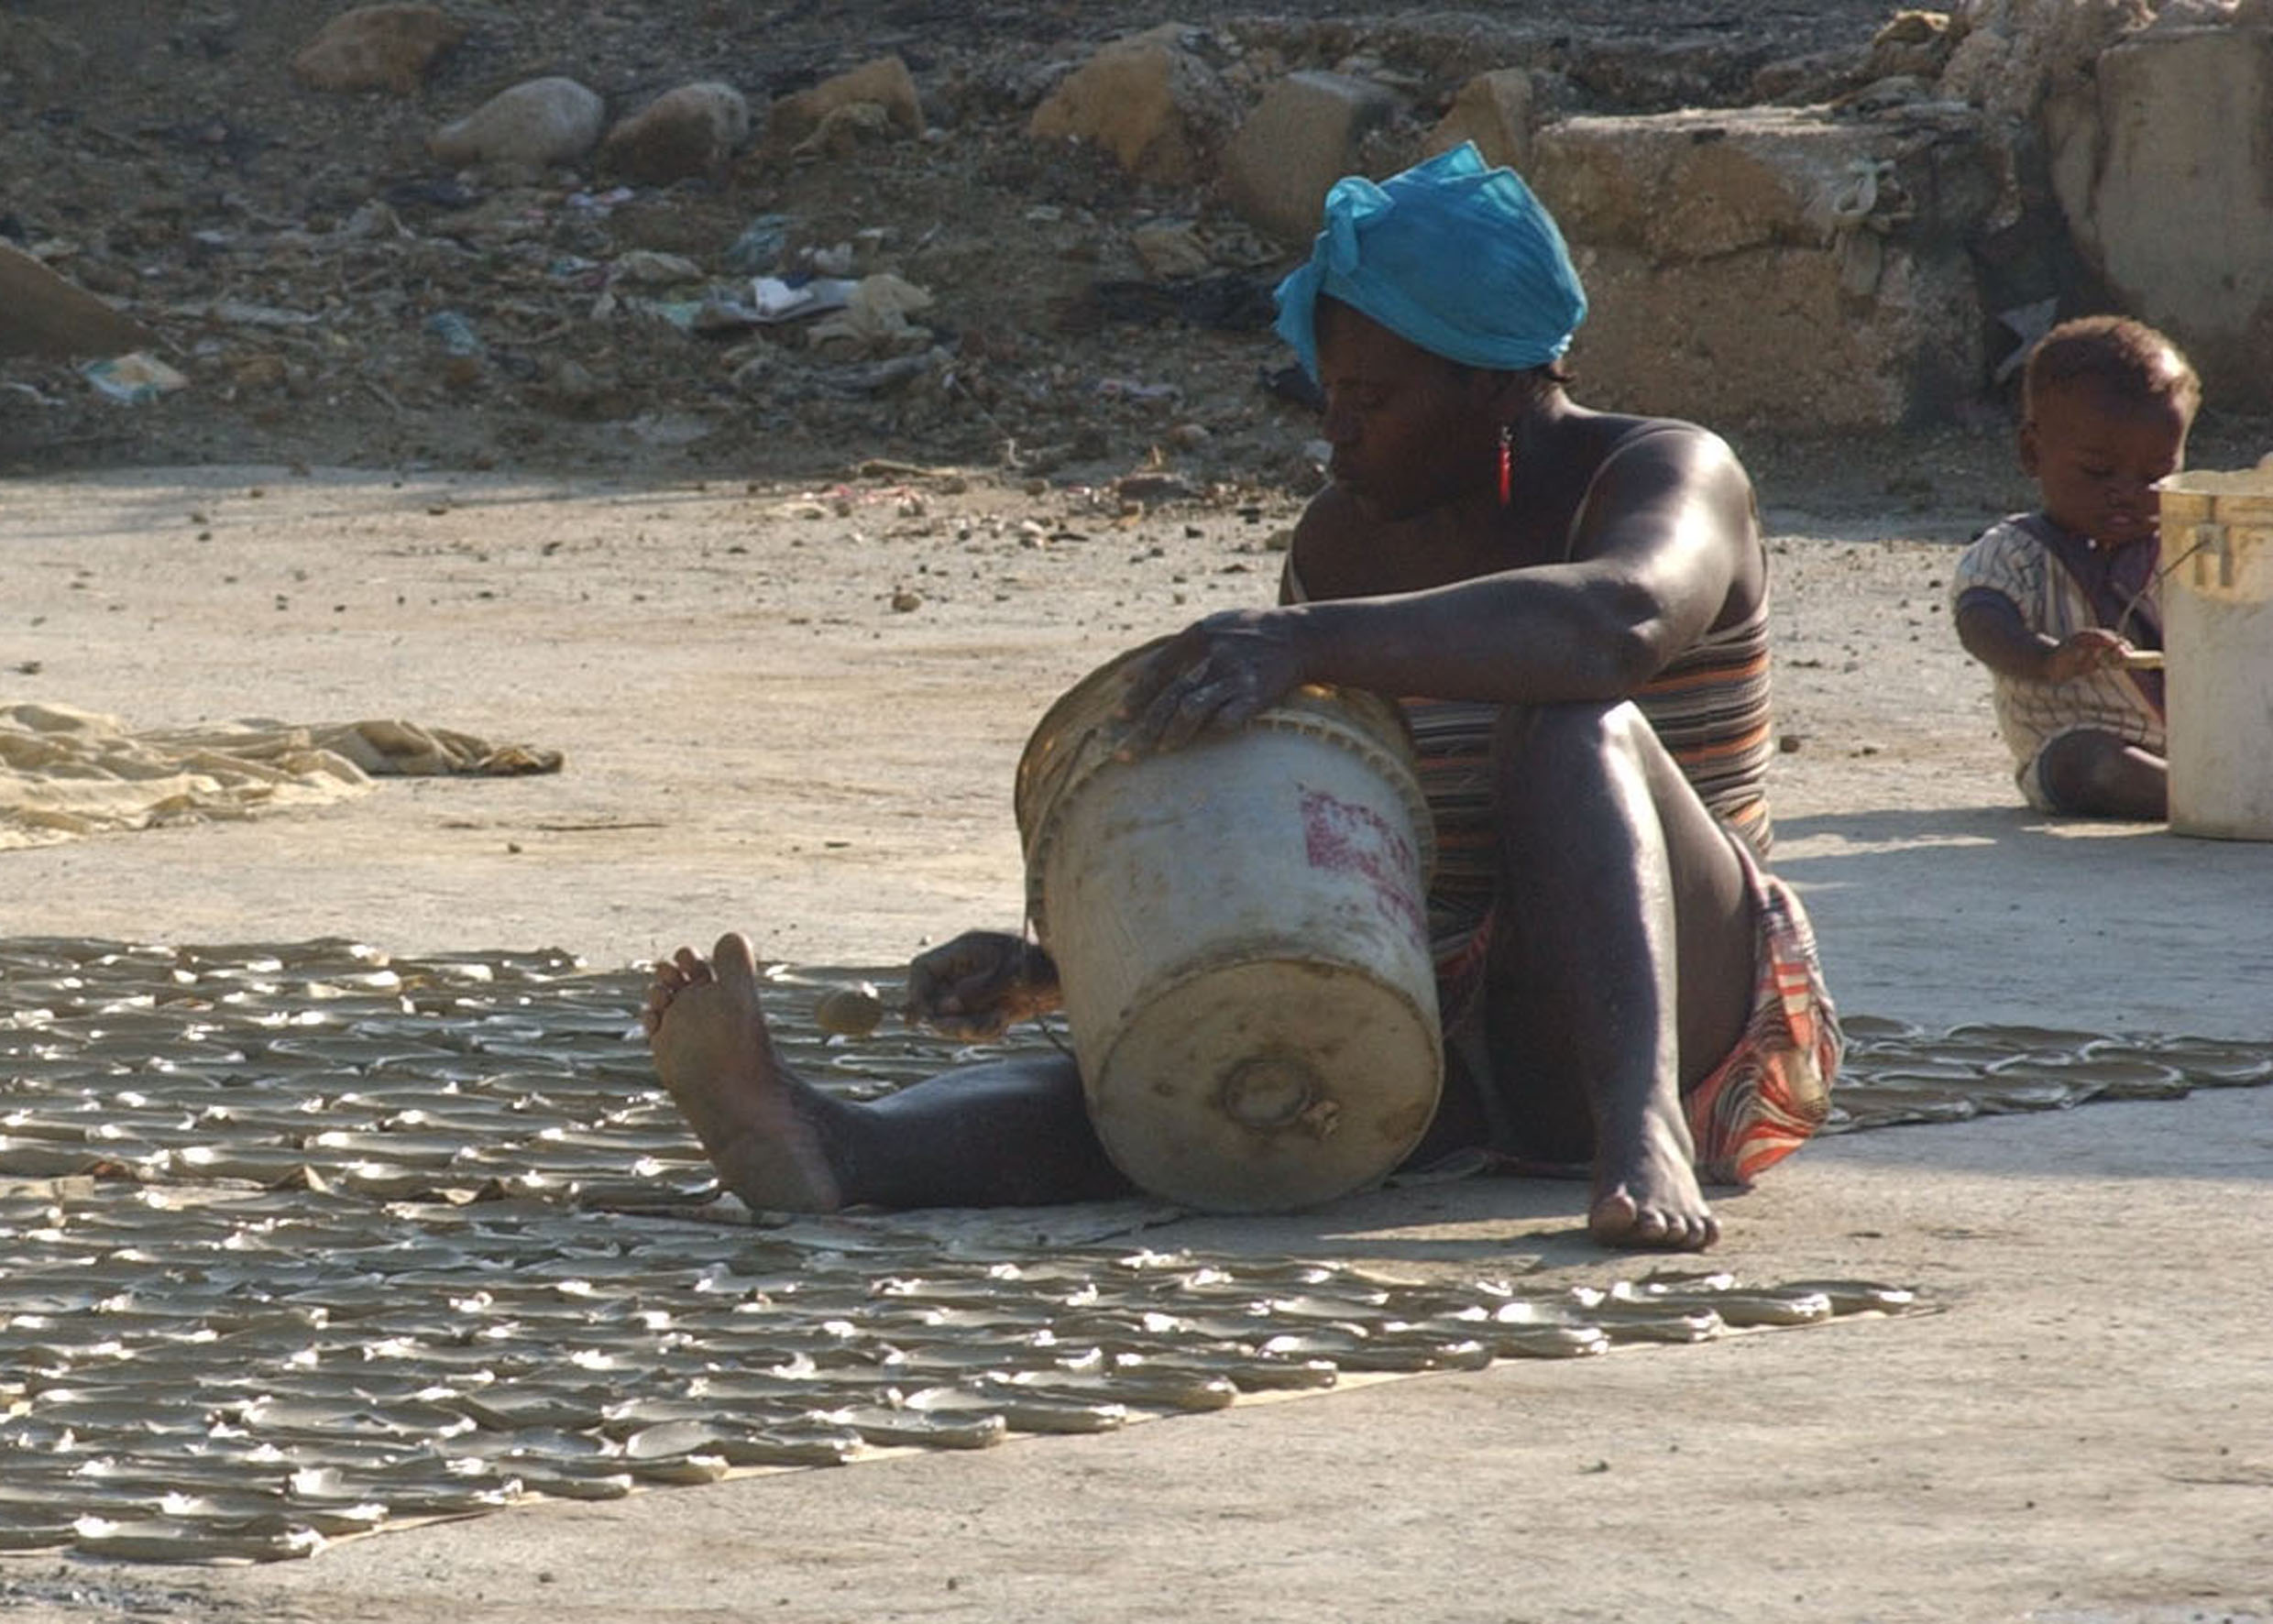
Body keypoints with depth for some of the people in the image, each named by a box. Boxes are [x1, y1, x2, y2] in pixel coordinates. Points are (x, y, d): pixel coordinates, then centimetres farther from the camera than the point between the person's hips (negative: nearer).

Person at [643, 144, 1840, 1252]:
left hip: (1693, 1033, -5)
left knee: (1574, 723, -34)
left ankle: (1642, 1133, -55)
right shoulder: (1345, 539, 12)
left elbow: (1622, 622, -36)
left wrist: (1308, 641, -44)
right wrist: (1048, 968, 0)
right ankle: (833, 1150, -55)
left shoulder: (1667, 478, -9)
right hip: (1438, 1034, 5)